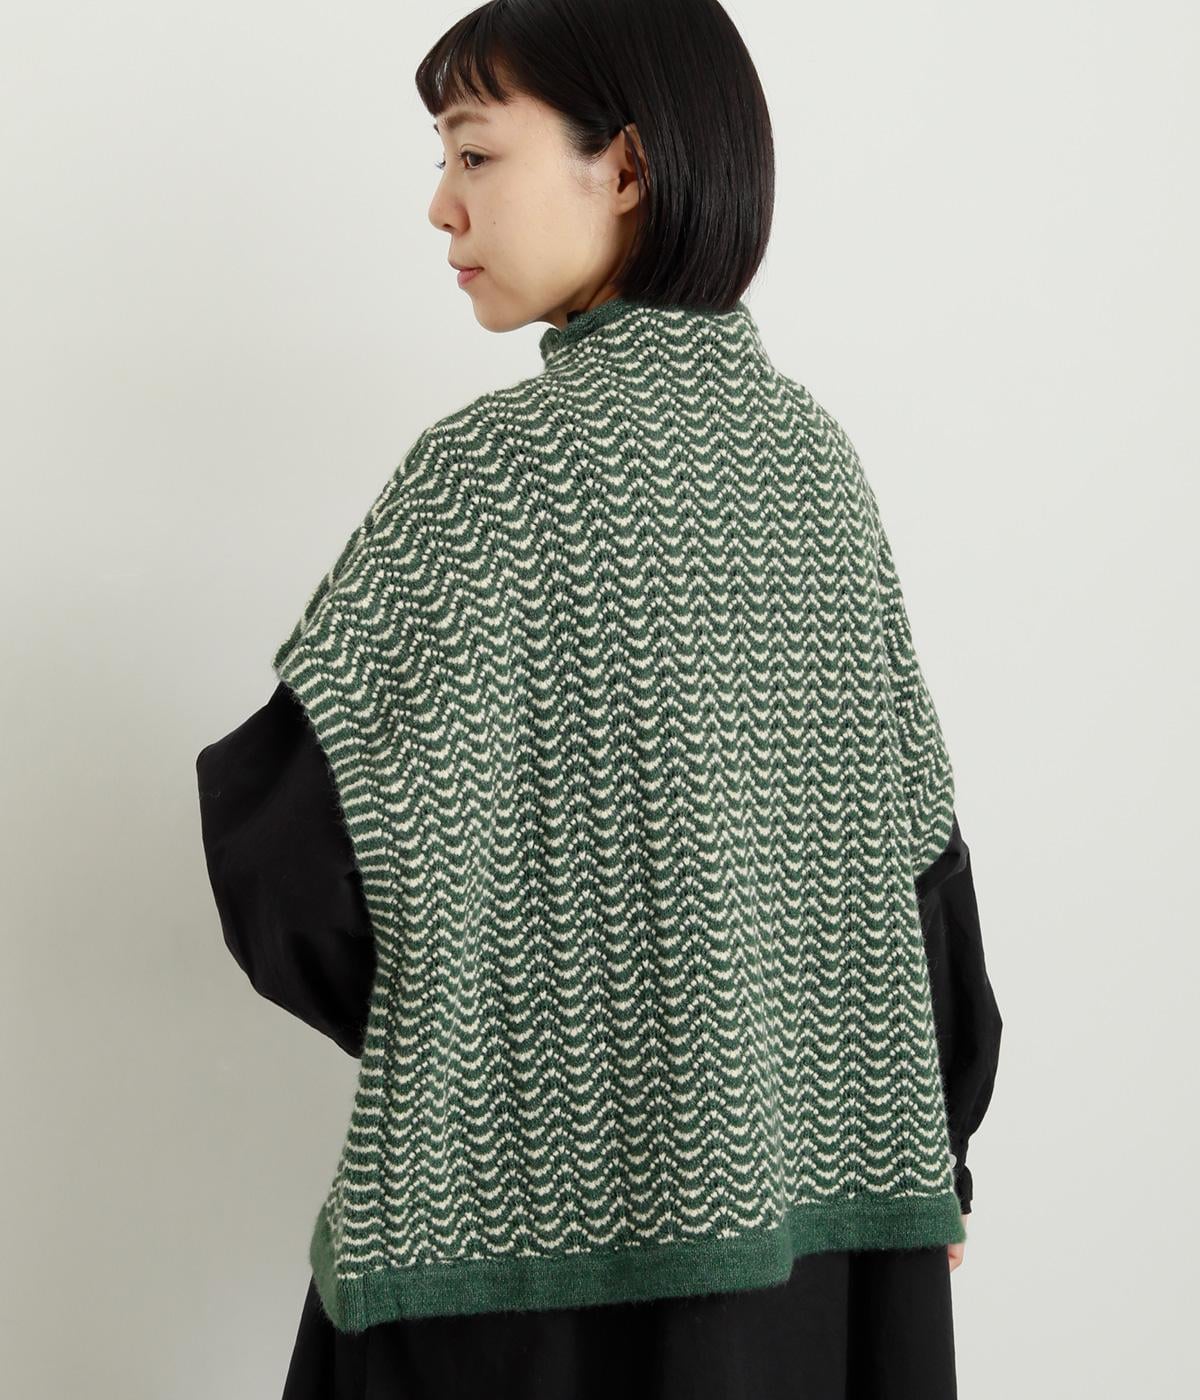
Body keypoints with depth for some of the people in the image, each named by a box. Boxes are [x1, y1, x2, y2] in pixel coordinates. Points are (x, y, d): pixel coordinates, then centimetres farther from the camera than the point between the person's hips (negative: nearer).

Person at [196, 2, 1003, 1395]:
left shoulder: (503, 466, -17)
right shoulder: (812, 453, 1)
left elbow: (289, 864, -21)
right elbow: (918, 843, 5)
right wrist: (935, 1143, 16)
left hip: (545, 1199, -5)